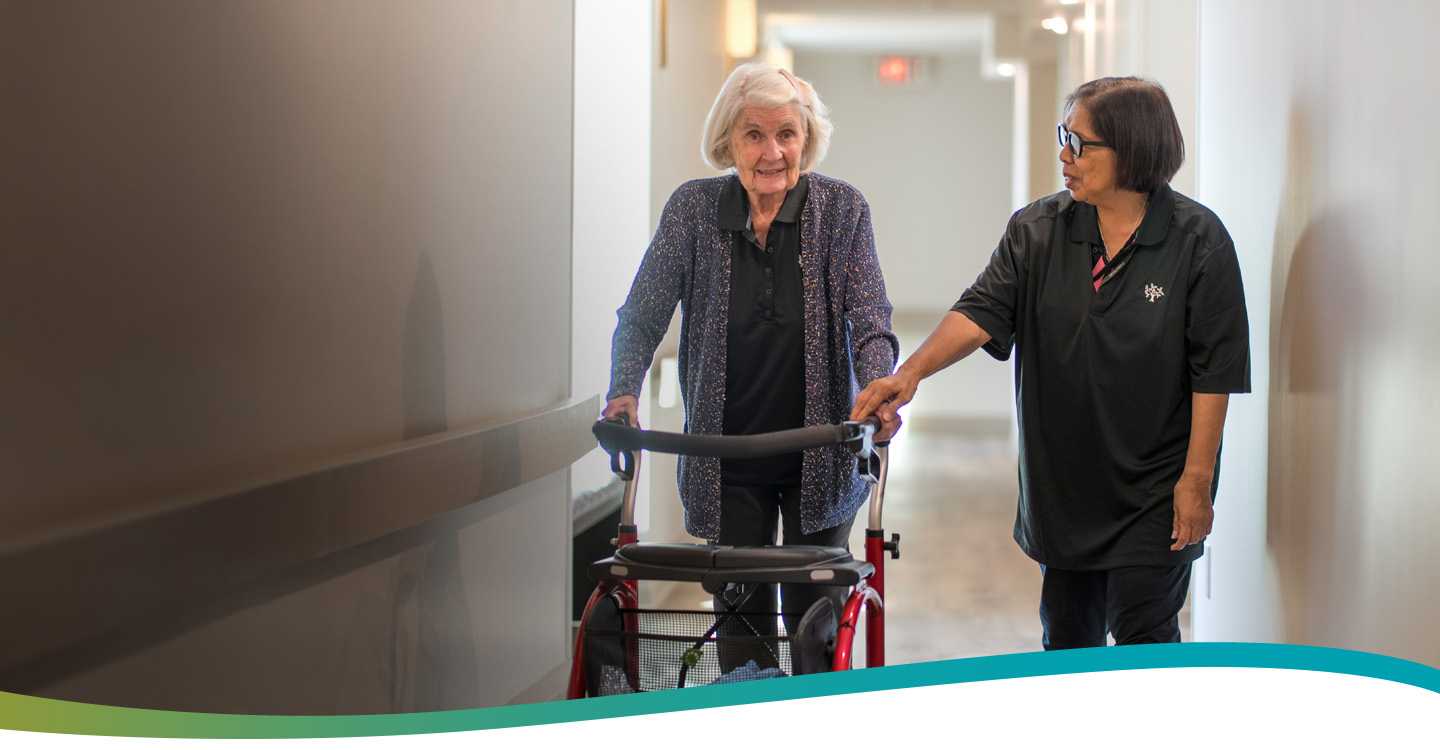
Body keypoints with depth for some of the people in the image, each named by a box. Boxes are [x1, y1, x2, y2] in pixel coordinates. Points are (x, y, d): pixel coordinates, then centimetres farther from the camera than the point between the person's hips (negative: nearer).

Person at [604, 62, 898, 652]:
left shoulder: (841, 209, -6)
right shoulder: (693, 207, -5)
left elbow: (870, 322, -9)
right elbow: (642, 317, -1)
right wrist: (623, 394, -18)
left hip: (819, 462, 0)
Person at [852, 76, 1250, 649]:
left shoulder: (1198, 239, -9)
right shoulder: (1037, 231, 1)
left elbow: (1214, 370, -8)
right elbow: (983, 309, -9)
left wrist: (1196, 478, -11)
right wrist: (911, 372, -26)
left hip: (1155, 491, -4)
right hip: (1063, 488, 4)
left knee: (1143, 643, -4)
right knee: (1067, 642, 13)